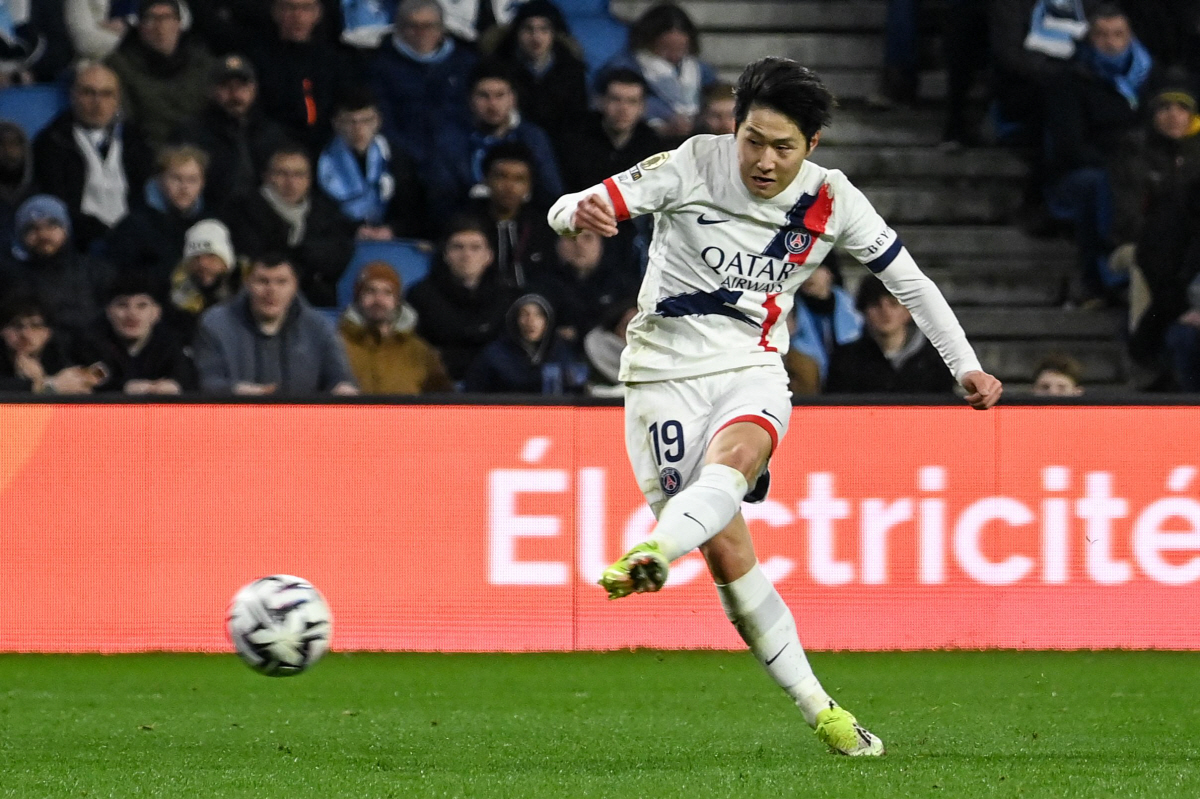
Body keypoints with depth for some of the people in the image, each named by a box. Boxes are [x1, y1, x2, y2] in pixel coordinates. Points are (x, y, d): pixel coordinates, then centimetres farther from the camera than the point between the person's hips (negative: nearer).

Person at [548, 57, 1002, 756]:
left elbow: (908, 278, 11)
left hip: (752, 370, 2)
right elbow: (569, 212, -14)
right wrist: (578, 212, -39)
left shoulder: (832, 200, -2)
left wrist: (967, 367, 8)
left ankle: (651, 555, -63)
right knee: (726, 551, -11)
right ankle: (818, 709, -2)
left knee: (731, 459, -34)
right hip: (665, 374, -2)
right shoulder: (694, 167, -10)